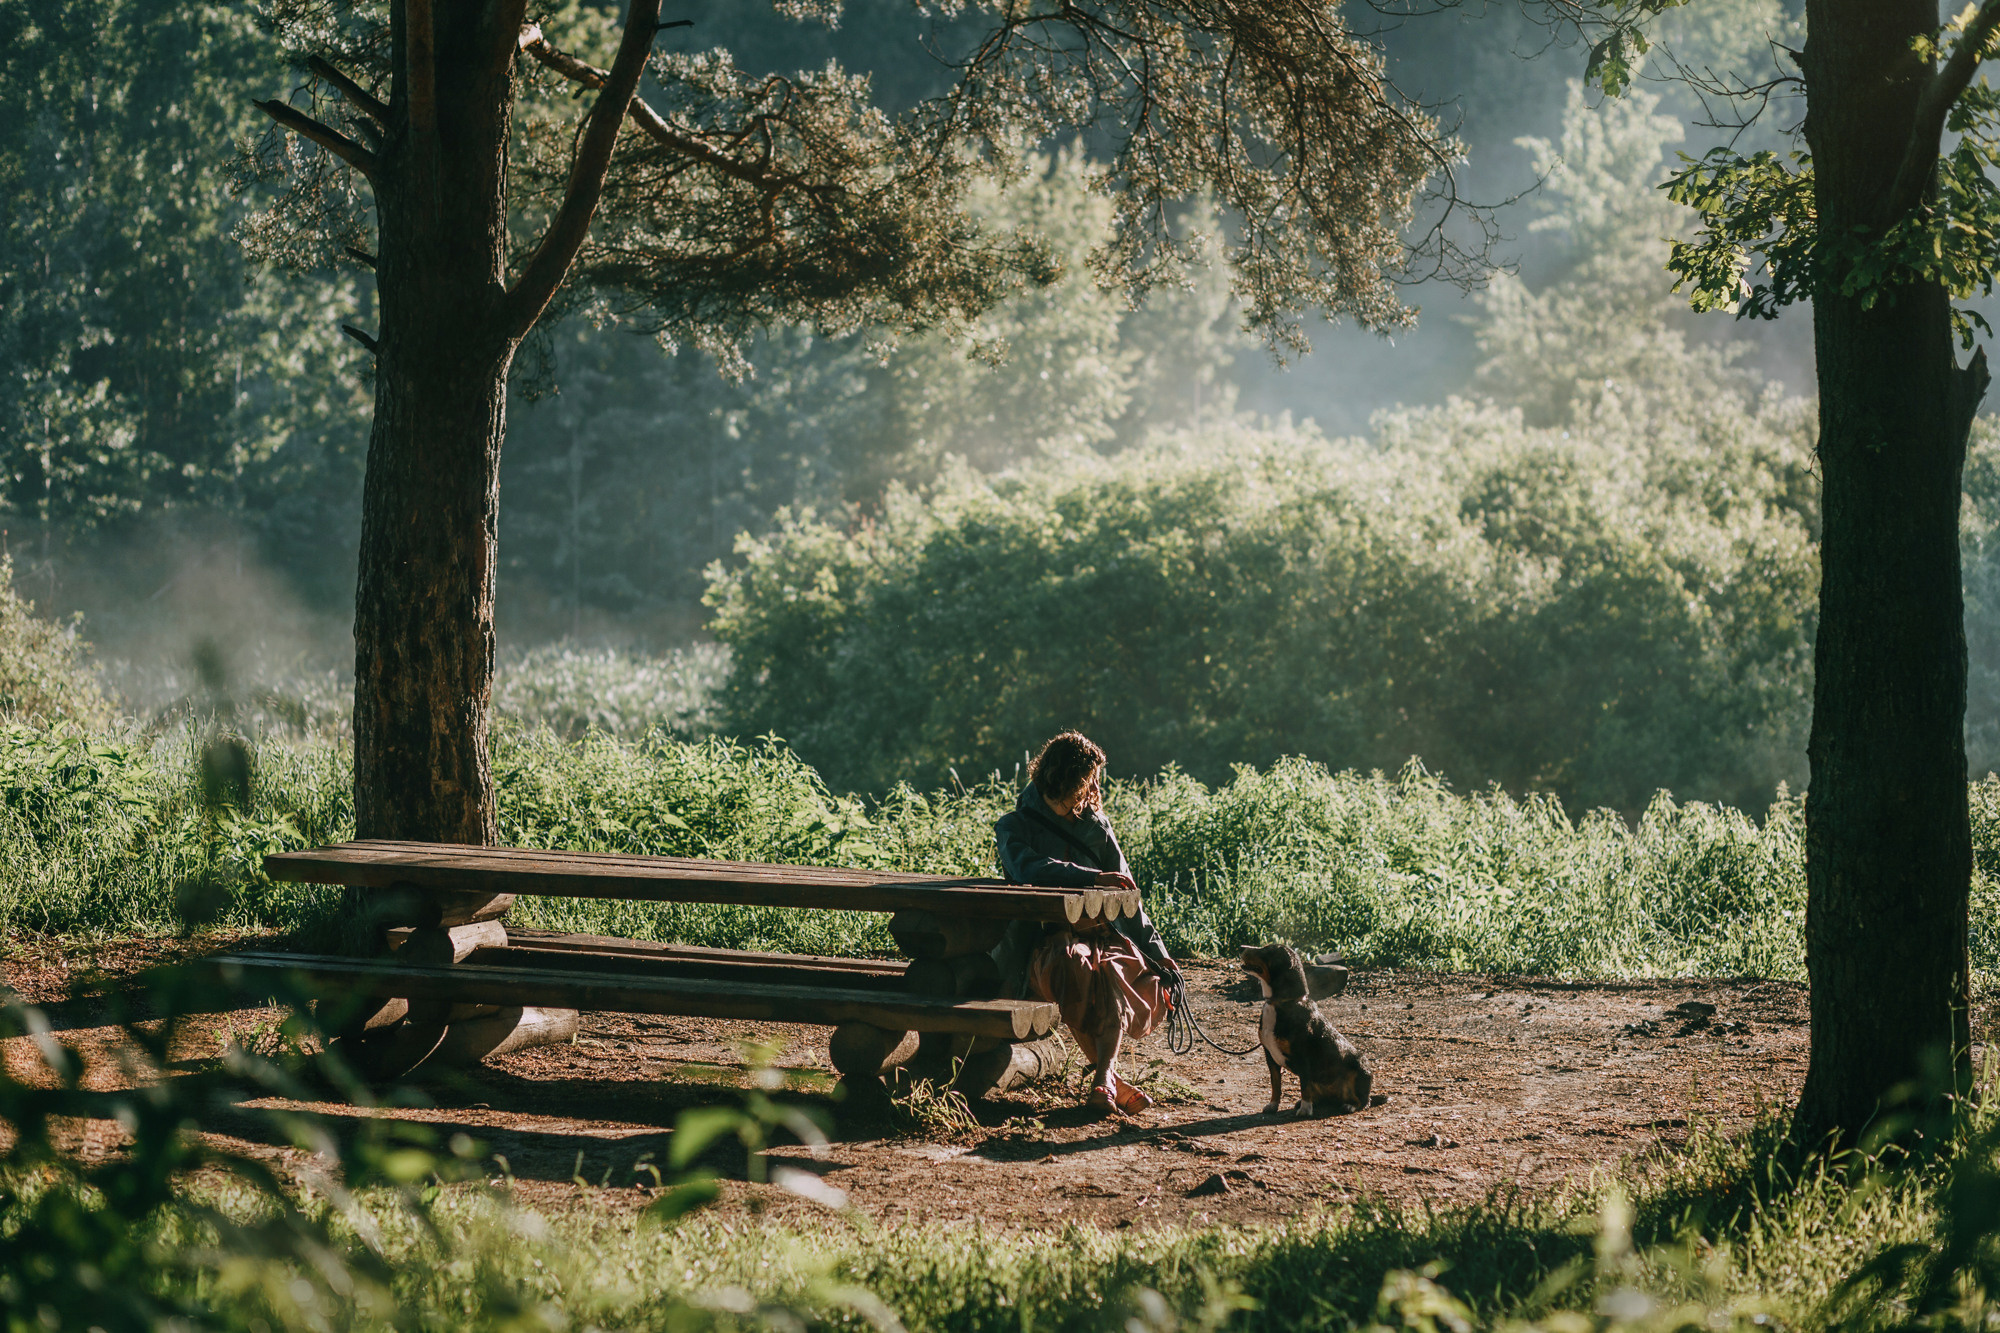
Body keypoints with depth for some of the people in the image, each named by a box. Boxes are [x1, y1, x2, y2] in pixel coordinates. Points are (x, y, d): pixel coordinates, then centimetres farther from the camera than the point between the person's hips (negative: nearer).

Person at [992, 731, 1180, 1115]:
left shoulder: (1095, 827, 17)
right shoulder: (1014, 827, 5)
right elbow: (1029, 868, -19)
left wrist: (1157, 953, 6)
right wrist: (1093, 878, -29)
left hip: (1097, 935, 3)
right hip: (1042, 944, -3)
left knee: (1115, 968, -32)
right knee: (1073, 964, -37)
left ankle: (1102, 1080, -39)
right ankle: (1112, 1079, -31)